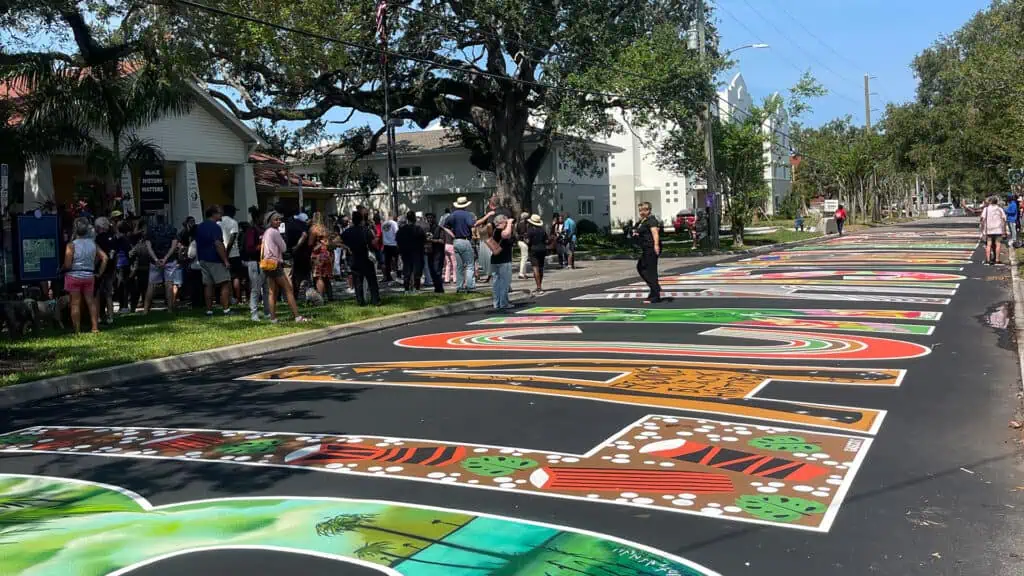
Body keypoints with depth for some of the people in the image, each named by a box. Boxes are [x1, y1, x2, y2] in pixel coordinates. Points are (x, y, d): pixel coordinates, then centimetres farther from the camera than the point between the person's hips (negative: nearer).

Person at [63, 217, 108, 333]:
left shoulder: (71, 245, -11)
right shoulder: (93, 243, 1)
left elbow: (67, 265, -14)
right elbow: (104, 258, -1)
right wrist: (99, 273, 5)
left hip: (74, 276, -3)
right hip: (89, 276, 4)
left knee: (75, 303, 3)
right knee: (91, 301, 11)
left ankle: (77, 330, 6)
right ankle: (95, 327, 11)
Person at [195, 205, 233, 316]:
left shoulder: (199, 227, 15)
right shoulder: (215, 227, -13)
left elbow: (197, 244, 19)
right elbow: (218, 245, -21)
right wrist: (225, 260, -19)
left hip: (203, 260, 8)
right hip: (215, 260, -8)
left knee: (208, 285, 8)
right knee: (225, 284, -5)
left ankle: (209, 310, 7)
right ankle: (226, 309, -10)